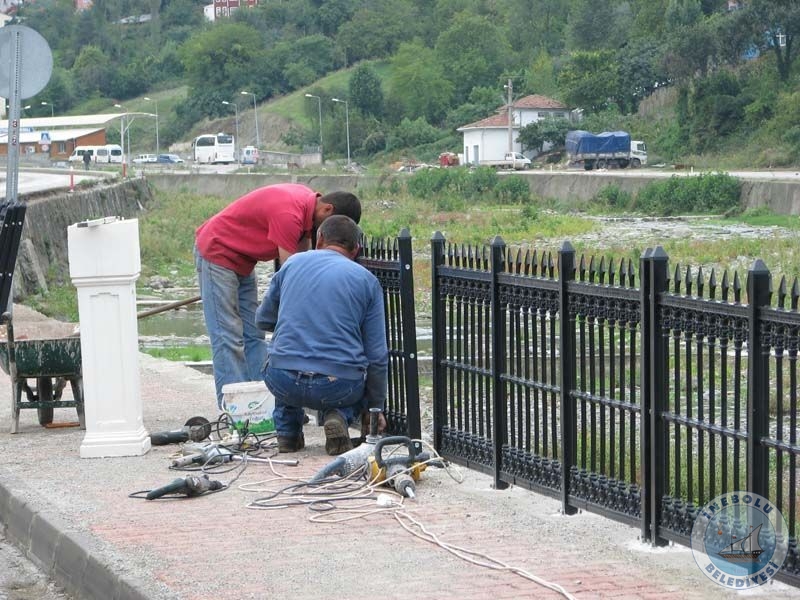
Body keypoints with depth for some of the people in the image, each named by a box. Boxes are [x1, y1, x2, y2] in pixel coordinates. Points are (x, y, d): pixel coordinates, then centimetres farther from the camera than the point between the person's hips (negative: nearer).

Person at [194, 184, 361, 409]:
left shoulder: (308, 202, -1)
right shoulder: (288, 213, -30)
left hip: (241, 259, 10)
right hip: (217, 253, -10)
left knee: (253, 334, 6)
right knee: (228, 337, -12)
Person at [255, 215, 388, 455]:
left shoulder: (293, 263, 13)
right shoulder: (366, 280, 9)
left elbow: (263, 320, 26)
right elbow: (377, 355, 7)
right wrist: (376, 408, 20)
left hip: (283, 382, 2)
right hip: (339, 387, -2)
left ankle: (287, 431, 20)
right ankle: (339, 416, 1)